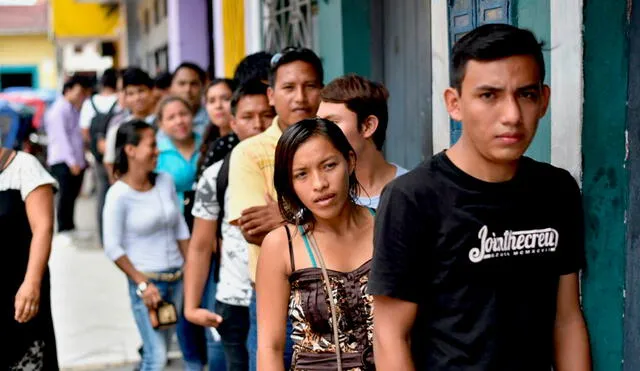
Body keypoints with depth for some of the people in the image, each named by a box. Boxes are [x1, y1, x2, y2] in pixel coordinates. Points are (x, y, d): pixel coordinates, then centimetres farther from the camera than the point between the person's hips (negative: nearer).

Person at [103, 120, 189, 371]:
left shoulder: (165, 181, 2)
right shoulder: (119, 195, -13)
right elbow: (113, 248, -11)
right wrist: (143, 284, -12)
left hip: (177, 277, 5)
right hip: (147, 279, -5)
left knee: (160, 350, 13)